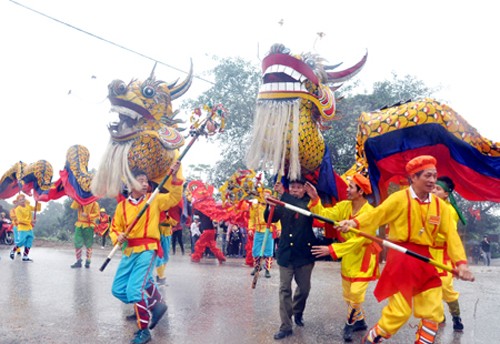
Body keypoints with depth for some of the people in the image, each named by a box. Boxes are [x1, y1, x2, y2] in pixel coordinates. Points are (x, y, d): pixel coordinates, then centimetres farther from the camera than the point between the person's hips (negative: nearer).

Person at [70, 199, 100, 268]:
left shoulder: (94, 204, -2)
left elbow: (97, 214, -8)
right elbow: (73, 206, -6)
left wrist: (88, 215, -21)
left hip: (89, 226, -4)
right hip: (79, 225, 4)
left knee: (88, 244, 3)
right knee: (77, 243, 1)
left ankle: (88, 262, 12)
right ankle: (78, 261, 11)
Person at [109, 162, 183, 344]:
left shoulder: (154, 199, 1)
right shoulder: (122, 205, 7)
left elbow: (174, 197, -10)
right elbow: (114, 228, 10)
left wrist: (175, 176, -21)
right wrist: (118, 237, -12)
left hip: (147, 249, -5)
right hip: (129, 251, 5)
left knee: (135, 289, -16)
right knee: (118, 290, 8)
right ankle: (155, 305, 27)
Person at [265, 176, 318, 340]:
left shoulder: (309, 202, -4)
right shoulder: (283, 203, 1)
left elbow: (301, 208, -27)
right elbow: (270, 219, -8)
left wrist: (283, 194, -30)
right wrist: (270, 205, -27)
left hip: (304, 252, 0)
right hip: (286, 252, 1)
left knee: (304, 287, 14)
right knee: (285, 289, 1)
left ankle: (298, 312, 41)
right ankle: (286, 326, 8)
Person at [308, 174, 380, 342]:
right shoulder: (344, 206, -5)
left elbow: (358, 240, -28)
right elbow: (325, 215, -11)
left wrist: (332, 249, -32)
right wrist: (315, 199, -24)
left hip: (363, 258, -6)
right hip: (348, 257, 6)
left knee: (356, 293, -9)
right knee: (347, 293, 15)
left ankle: (350, 323, 16)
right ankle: (359, 321, 35)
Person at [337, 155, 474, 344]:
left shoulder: (440, 205, 6)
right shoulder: (399, 198, -8)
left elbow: (451, 234, 1)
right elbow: (376, 215, -15)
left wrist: (461, 262, -11)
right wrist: (355, 223, -33)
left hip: (425, 260, 6)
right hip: (401, 258, -6)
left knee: (434, 312, 9)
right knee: (401, 311, -5)